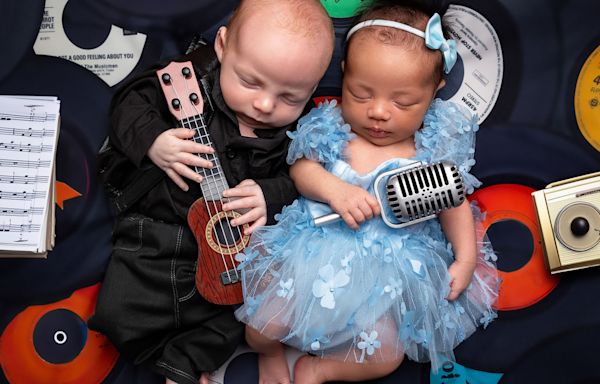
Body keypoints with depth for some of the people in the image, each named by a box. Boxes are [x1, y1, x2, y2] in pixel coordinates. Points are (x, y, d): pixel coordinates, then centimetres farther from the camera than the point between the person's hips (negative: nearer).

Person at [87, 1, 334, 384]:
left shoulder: (299, 130, -10)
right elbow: (131, 102, -5)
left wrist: (272, 197, -23)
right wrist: (151, 142, -23)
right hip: (155, 233, 0)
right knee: (122, 316, -6)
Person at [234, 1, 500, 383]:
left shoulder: (434, 146, -3)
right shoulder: (329, 126, -5)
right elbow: (301, 168, -4)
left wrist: (466, 259, -4)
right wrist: (334, 190, -23)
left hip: (389, 268, 1)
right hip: (313, 250, 0)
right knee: (263, 326, -11)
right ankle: (270, 353, 28)